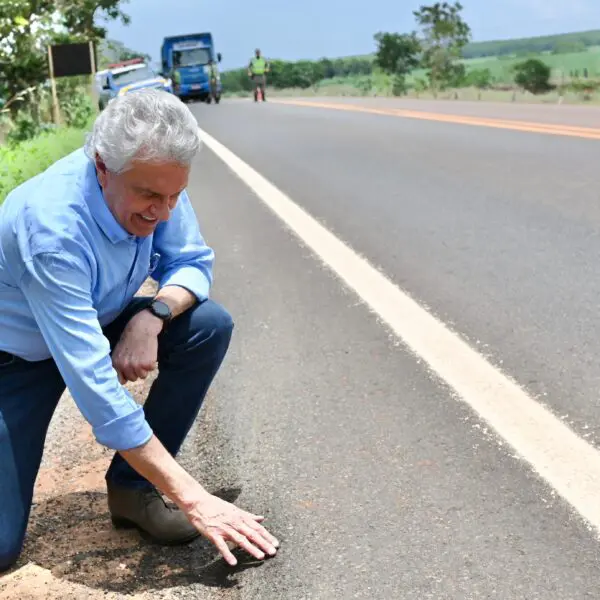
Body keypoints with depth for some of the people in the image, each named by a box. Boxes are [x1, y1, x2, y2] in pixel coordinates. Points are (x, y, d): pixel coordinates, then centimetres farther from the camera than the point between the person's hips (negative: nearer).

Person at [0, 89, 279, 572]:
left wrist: (153, 315, -30)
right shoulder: (52, 230, -37)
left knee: (210, 327, -18)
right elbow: (95, 386, -39)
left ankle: (131, 488, -5)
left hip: (98, 325, 6)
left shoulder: (153, 180, -20)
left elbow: (193, 262, -6)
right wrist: (192, 499, -39)